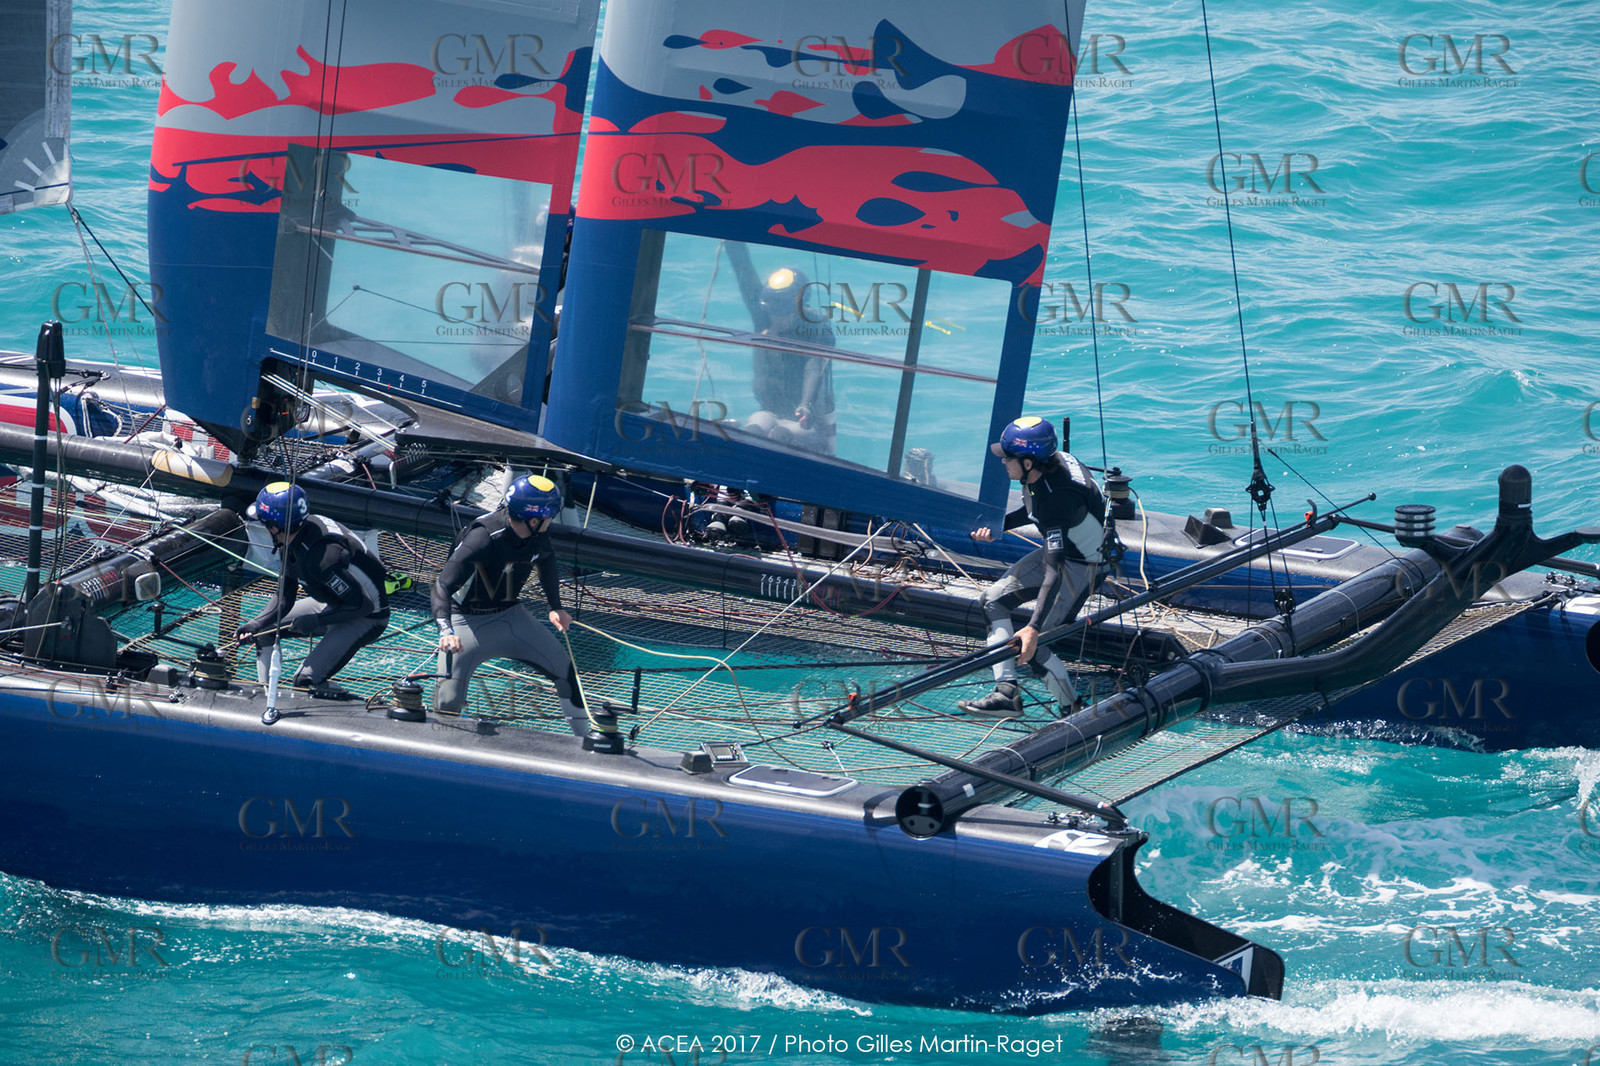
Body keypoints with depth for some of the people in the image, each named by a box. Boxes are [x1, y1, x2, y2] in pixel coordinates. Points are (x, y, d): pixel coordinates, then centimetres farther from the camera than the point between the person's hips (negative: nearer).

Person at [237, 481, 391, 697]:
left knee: (306, 680, -22)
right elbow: (283, 599, 1)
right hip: (331, 603, 10)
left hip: (366, 618, -10)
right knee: (263, 628, 16)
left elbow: (363, 605, -30)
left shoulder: (322, 556, -37)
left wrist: (315, 621, -27)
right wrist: (257, 624, -14)